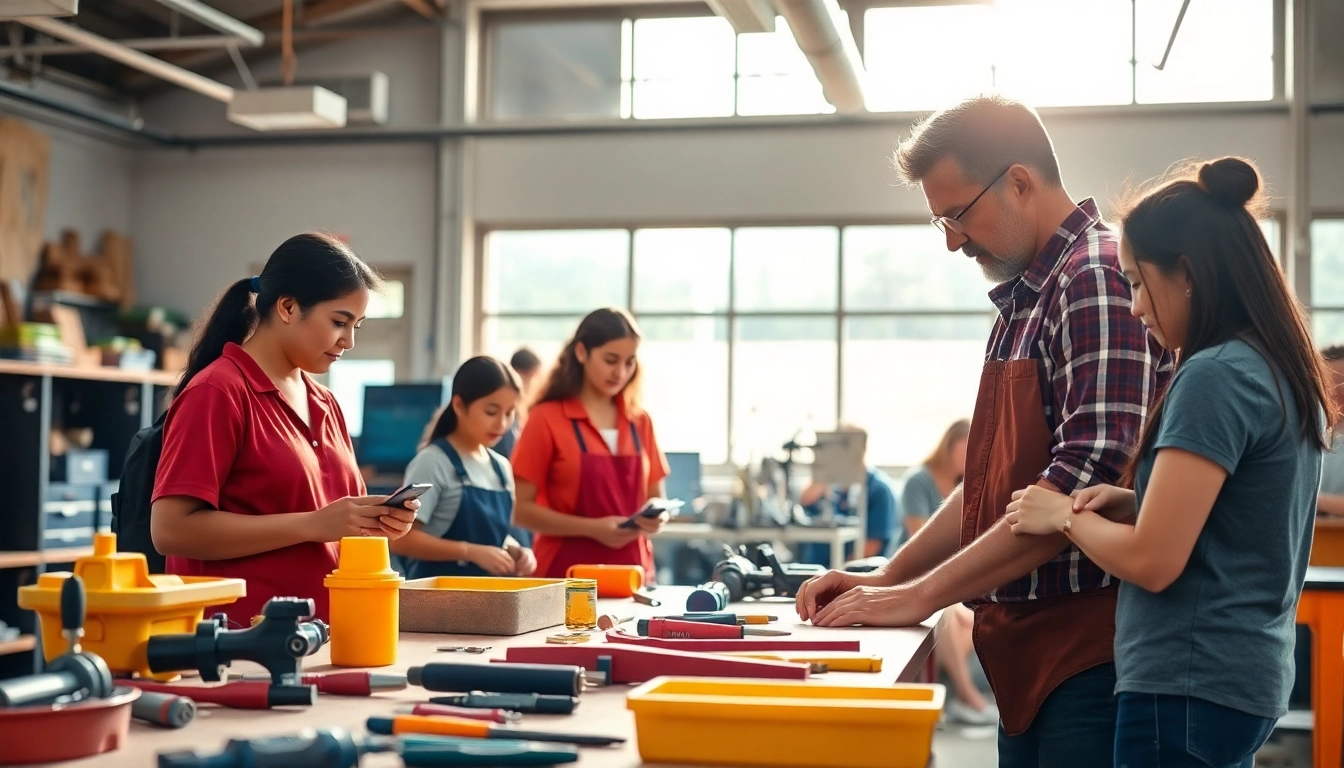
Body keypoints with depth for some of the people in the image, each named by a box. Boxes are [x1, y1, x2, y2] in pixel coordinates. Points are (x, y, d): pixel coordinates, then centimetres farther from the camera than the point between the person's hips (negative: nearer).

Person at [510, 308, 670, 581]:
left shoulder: (640, 422, 7)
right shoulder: (547, 419, -5)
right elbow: (521, 508, -8)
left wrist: (656, 517, -6)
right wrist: (591, 528, -17)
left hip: (632, 573, 4)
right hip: (569, 574, -4)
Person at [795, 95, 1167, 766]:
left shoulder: (1098, 281, -14)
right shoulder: (1024, 300, 16)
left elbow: (1088, 480, -24)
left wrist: (922, 595, -20)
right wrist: (888, 578, 11)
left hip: (1087, 655, -9)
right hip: (1024, 649, 9)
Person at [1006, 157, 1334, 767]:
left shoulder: (1214, 378, -18)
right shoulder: (1286, 374, 10)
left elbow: (1151, 561, -20)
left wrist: (1068, 515, -3)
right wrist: (1137, 503, 5)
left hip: (1189, 688, -9)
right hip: (1251, 676, 9)